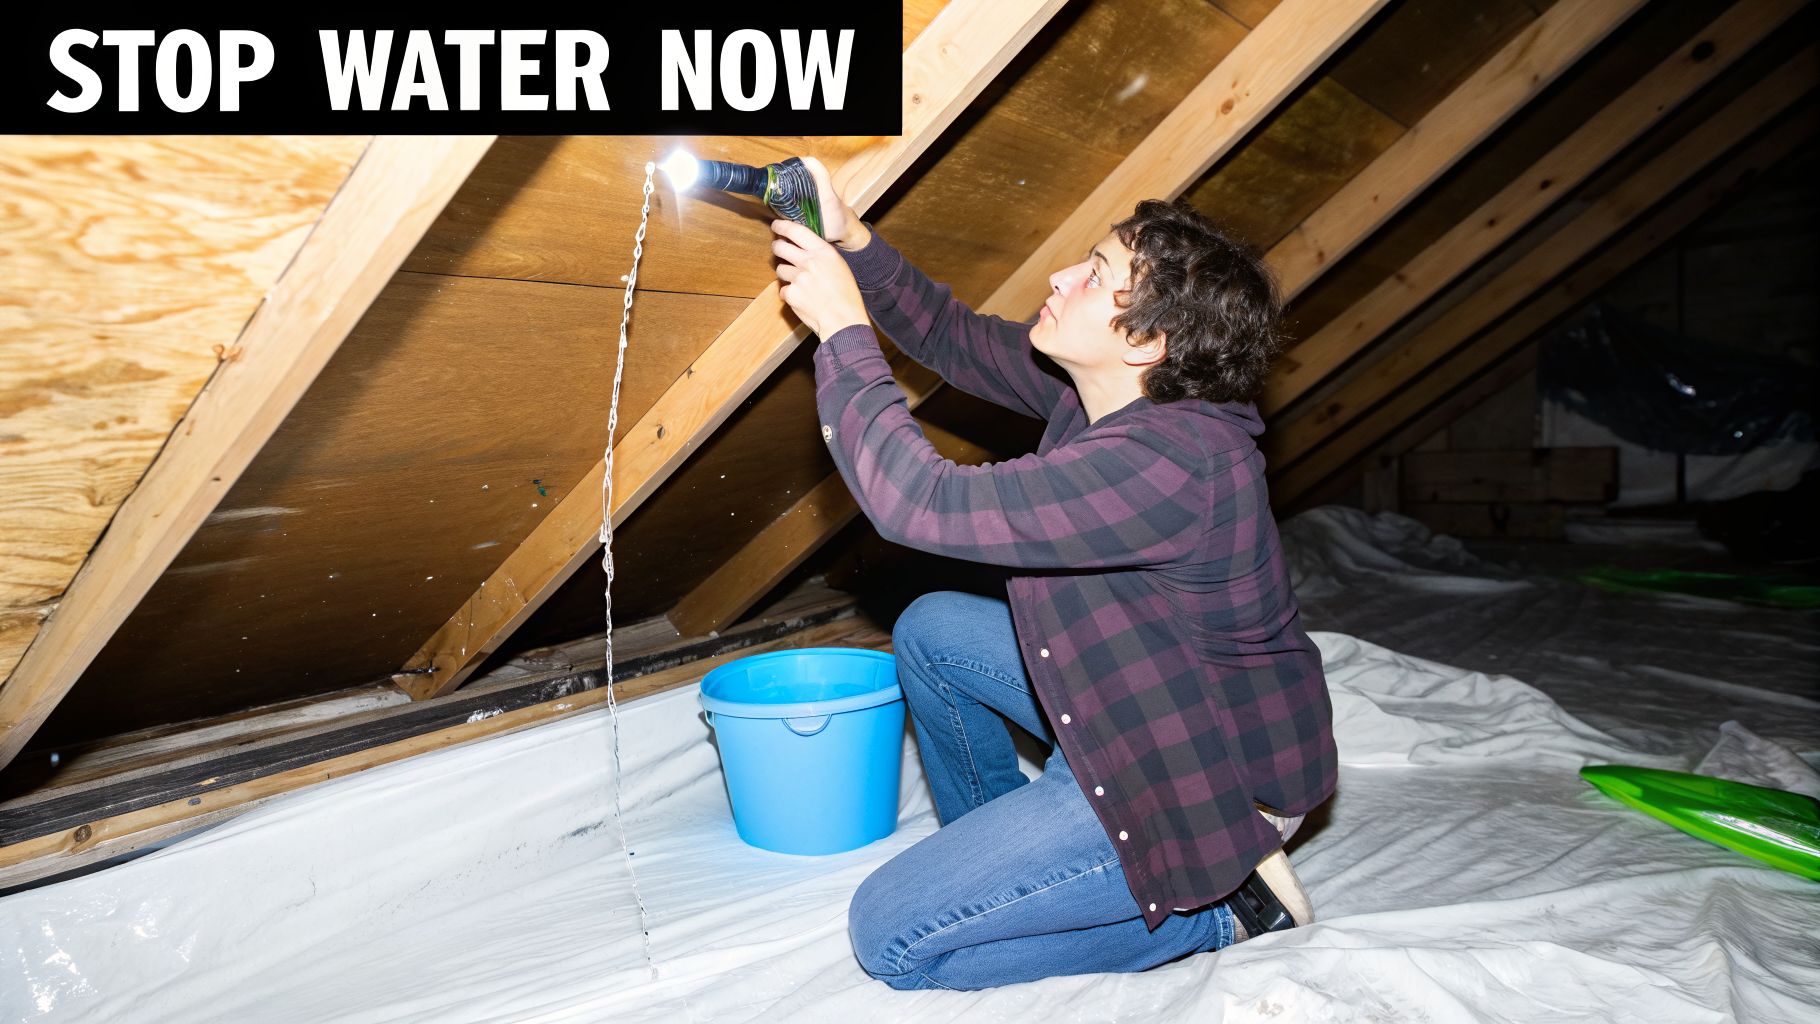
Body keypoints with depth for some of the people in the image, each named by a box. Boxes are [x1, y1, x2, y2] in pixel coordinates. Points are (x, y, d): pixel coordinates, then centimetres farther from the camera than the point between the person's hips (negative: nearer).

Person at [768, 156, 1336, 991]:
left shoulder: (1166, 464, -34)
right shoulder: (1112, 389, -5)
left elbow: (920, 502, -35)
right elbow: (960, 341, 6)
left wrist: (843, 330, -24)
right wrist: (855, 245, -5)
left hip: (1208, 774, -9)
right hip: (1132, 691, 9)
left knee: (891, 937, -7)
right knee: (928, 629, 16)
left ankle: (1219, 901, 0)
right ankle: (996, 849, 30)